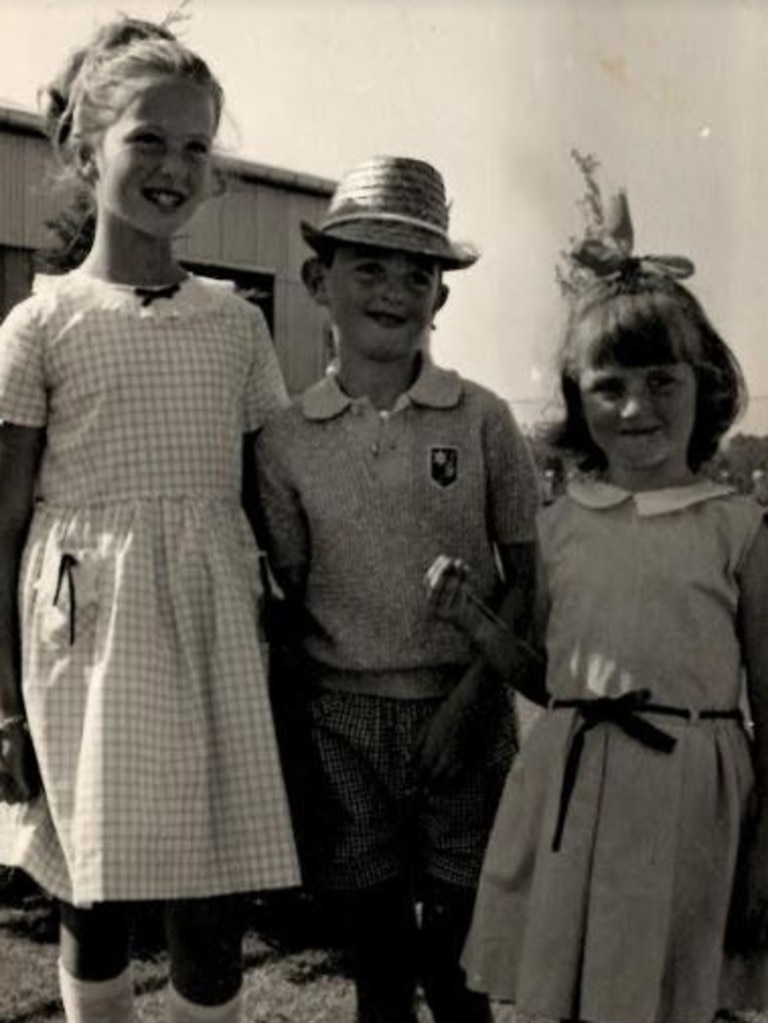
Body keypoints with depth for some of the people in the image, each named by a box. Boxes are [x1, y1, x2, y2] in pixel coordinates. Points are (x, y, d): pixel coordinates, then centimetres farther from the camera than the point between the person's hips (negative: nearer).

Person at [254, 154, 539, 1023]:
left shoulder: (482, 420, -3)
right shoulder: (286, 439, -1)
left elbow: (528, 572, 1)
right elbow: (283, 598, 4)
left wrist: (470, 696, -9)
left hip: (462, 714, 0)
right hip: (345, 720, 1)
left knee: (462, 948, 7)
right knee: (375, 945, 11)